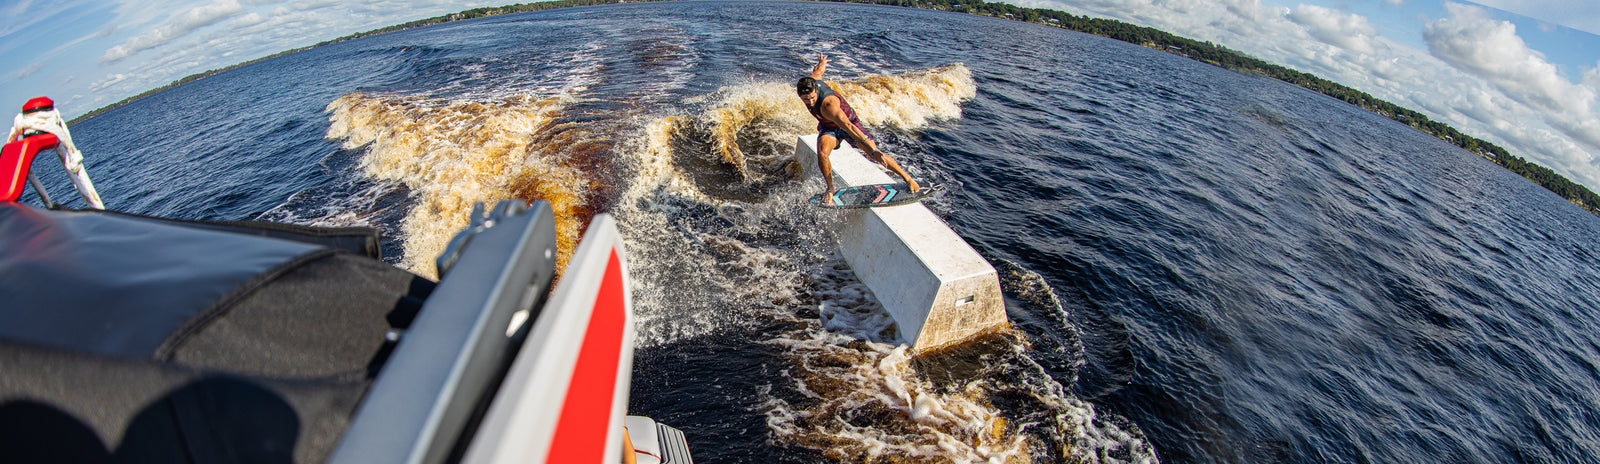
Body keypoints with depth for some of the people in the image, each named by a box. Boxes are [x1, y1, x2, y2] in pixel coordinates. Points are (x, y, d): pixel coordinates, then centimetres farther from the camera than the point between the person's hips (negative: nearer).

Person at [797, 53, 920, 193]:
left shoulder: (828, 105, -43)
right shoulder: (809, 81, -23)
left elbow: (849, 128, -50)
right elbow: (818, 70, 1)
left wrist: (873, 151, -54)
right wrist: (821, 62, 26)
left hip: (850, 122, -5)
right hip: (828, 127, 5)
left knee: (875, 154, -13)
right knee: (822, 154, -26)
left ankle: (907, 178, 7)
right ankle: (830, 188, -6)